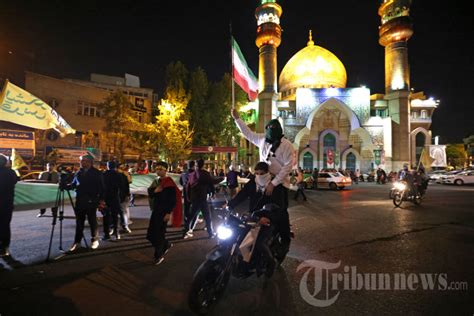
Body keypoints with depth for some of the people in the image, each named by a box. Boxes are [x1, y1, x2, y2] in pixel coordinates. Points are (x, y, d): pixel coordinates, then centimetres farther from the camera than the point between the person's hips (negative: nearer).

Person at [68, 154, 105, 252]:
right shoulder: (78, 173, 10)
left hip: (91, 201, -4)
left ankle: (95, 240, 19)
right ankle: (77, 242, 17)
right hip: (80, 201, 4)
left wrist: (101, 199, -8)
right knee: (79, 222, 8)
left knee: (92, 221, 5)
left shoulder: (96, 173, -3)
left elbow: (101, 187, -4)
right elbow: (73, 185, 12)